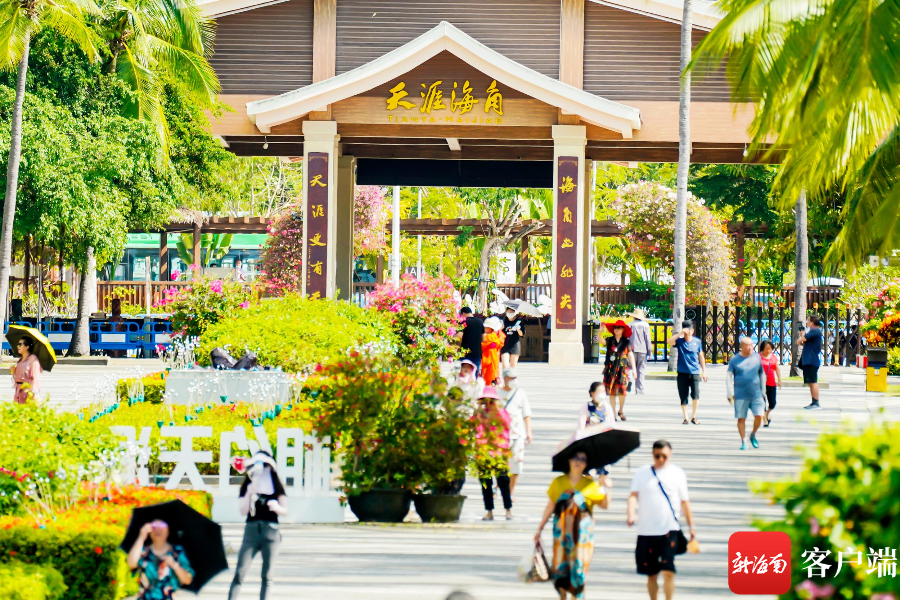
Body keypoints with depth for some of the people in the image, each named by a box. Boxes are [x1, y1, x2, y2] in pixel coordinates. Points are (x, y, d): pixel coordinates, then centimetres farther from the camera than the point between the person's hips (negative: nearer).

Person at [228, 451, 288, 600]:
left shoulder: (276, 487, 9)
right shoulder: (247, 487, 9)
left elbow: (285, 511, 4)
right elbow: (243, 511, 0)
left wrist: (277, 507, -18)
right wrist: (249, 494, -13)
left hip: (271, 531, 0)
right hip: (251, 530, 0)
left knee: (267, 575, 2)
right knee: (240, 572, -11)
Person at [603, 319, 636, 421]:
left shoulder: (626, 342, 6)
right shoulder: (610, 340, 6)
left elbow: (630, 355, 7)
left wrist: (633, 368, 3)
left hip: (622, 369, -1)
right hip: (610, 369, 1)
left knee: (622, 391, -5)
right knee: (612, 392, 2)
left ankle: (621, 411, 17)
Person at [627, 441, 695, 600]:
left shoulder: (677, 473, 5)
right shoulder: (641, 473, 7)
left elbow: (684, 502, 10)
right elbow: (634, 495, -3)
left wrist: (691, 526, 9)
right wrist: (631, 514, -21)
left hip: (669, 529, -2)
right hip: (646, 530, 2)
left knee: (668, 571, -13)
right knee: (651, 573, 9)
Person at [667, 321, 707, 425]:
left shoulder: (697, 342, 6)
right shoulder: (679, 341, 1)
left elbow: (701, 357, 13)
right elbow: (669, 341, -19)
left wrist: (703, 371, 12)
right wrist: (680, 333, -25)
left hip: (695, 373, 0)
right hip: (682, 373, 0)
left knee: (695, 395, -13)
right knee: (683, 397, 4)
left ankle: (693, 417, 3)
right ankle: (685, 418, 15)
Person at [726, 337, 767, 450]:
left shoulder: (757, 357, 9)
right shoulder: (735, 359, 2)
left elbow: (762, 374, 17)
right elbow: (728, 376, 1)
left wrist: (763, 391, 16)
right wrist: (730, 393, -7)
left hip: (756, 393, 1)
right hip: (740, 394, -1)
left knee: (759, 416, -9)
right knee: (741, 418, 0)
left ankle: (753, 435, 16)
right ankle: (743, 441, 11)